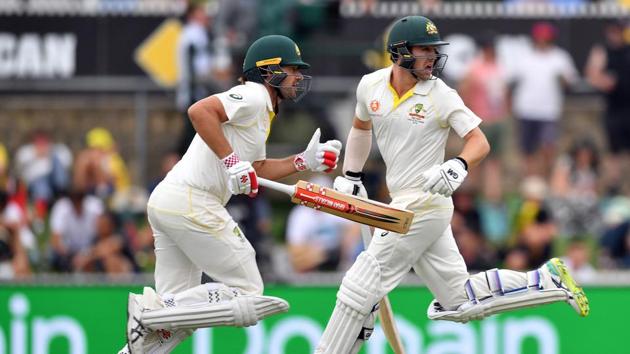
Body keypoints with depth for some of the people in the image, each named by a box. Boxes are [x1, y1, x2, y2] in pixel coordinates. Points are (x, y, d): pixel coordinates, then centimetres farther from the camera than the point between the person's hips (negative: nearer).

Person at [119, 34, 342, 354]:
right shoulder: (254, 96, -6)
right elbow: (200, 111, -22)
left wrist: (305, 161, 18)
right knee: (247, 294, -5)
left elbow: (258, 170, 28)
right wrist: (232, 161, -21)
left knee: (173, 317, 10)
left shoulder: (261, 110, 25)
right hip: (192, 203, -10)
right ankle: (151, 311, -13)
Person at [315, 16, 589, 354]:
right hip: (402, 204, 7)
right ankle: (546, 280, 15)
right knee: (460, 302, 8)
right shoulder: (371, 85, 5)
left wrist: (458, 167, -31)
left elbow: (479, 142, -12)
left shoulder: (441, 96, -10)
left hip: (424, 205, -7)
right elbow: (361, 127, 25)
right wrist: (350, 177, 20)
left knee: (360, 288, -5)